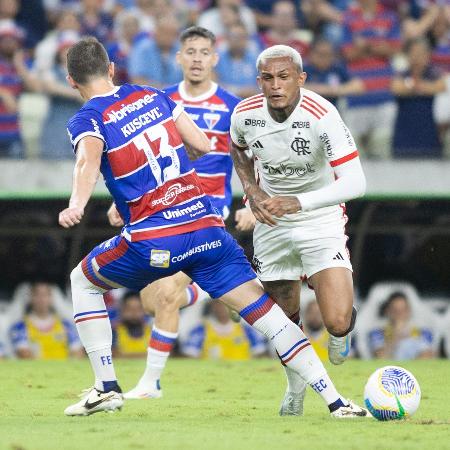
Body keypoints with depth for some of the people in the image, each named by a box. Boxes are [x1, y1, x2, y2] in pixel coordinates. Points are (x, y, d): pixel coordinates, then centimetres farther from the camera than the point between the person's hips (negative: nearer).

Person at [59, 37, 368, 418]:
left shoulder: (86, 120, 0)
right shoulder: (152, 96, 13)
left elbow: (89, 161, -23)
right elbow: (203, 145, 12)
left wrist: (76, 205, -39)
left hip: (152, 242, -3)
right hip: (206, 228, 3)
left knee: (83, 281, 24)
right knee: (265, 312, 3)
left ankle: (107, 387, 18)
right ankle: (335, 401, -6)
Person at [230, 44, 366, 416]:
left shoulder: (322, 116, -26)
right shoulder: (245, 114, -12)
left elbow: (355, 183, -31)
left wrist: (298, 202, -38)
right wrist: (252, 190, -3)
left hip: (321, 218, -4)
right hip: (271, 220, 4)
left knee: (337, 321, -18)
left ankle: (343, 330, 22)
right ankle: (295, 389, 39)